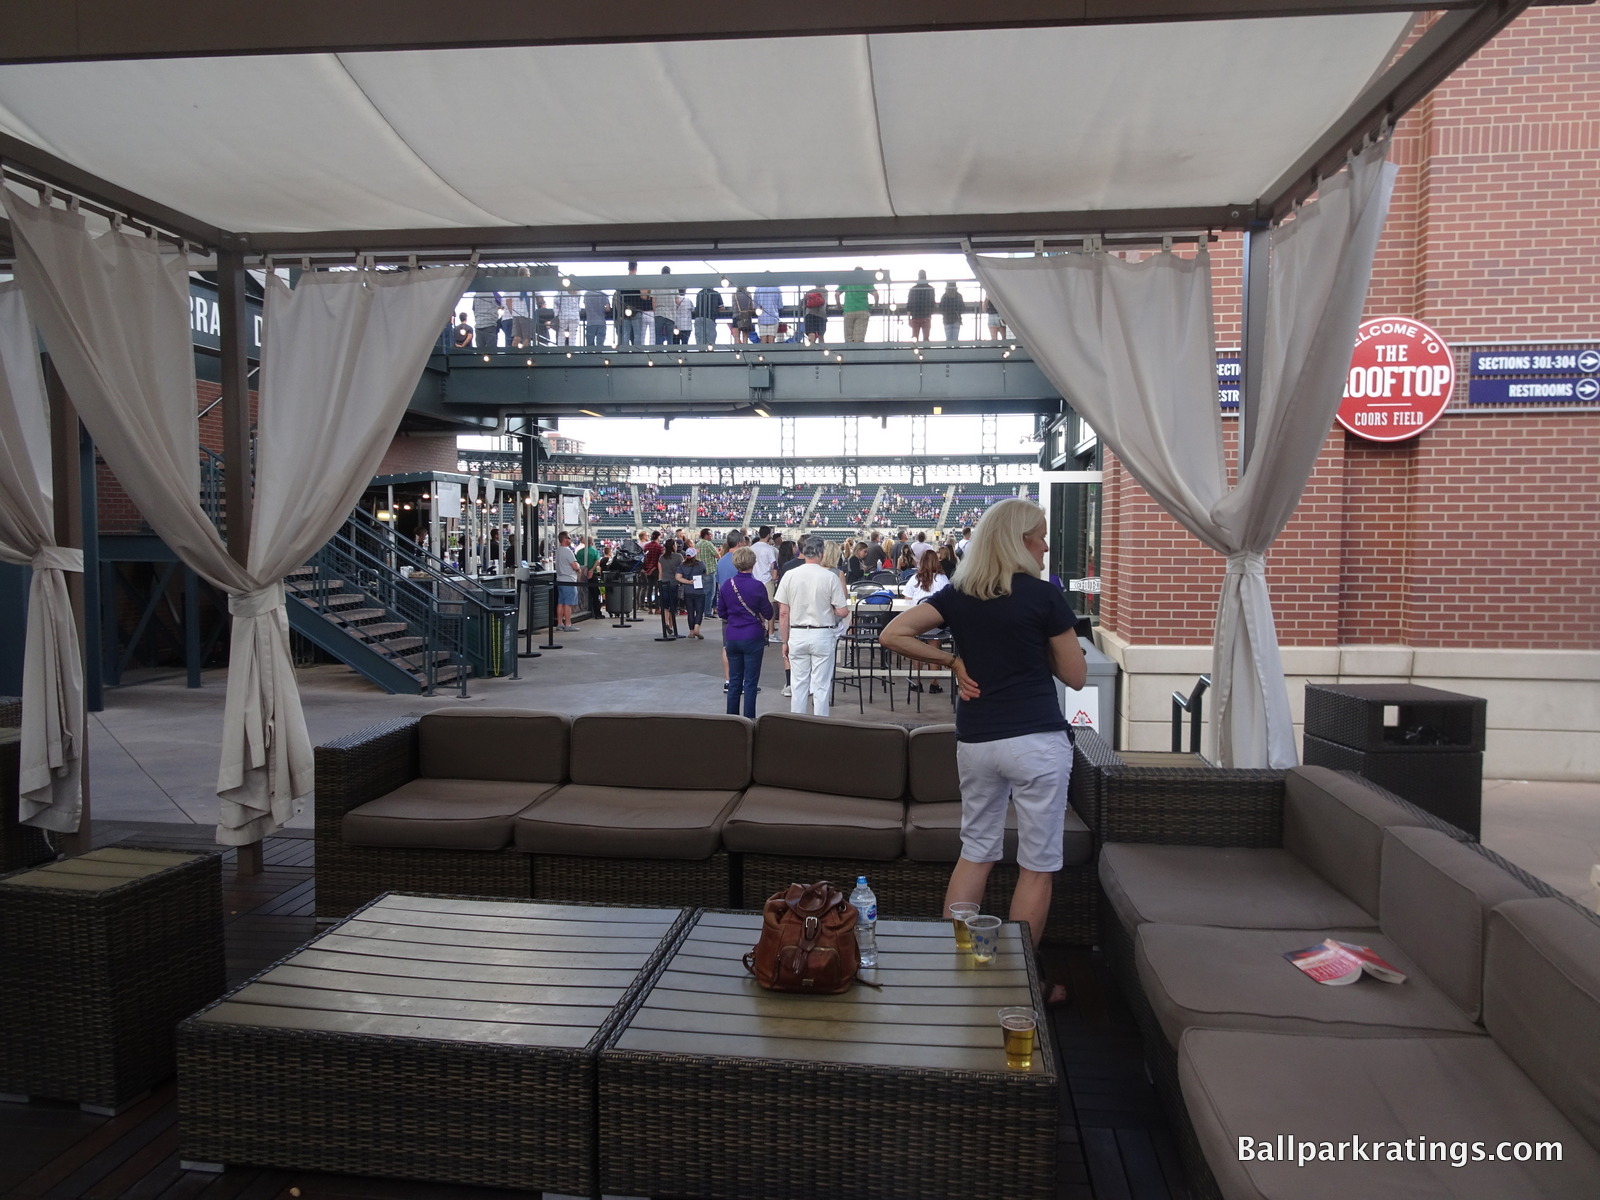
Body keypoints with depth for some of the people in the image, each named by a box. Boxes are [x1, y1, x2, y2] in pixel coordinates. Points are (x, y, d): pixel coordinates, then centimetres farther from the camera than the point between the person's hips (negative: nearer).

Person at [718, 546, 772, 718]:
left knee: (734, 682, 13)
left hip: (732, 638, 4)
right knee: (750, 683, 2)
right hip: (753, 638, -4)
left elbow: (721, 612, 8)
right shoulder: (757, 587, -13)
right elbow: (768, 614, -5)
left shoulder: (726, 586, -1)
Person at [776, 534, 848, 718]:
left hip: (797, 635, 2)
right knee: (821, 687, 4)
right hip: (822, 635, -2)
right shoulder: (831, 577, -9)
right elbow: (842, 612, -8)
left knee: (798, 685, 10)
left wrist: (785, 641, 9)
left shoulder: (790, 576, -2)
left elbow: (783, 613, 0)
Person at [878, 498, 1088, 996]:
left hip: (974, 742, 5)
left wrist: (951, 660, 4)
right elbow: (1075, 675, -2)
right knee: (1037, 866, 7)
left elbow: (892, 635, -2)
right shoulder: (1042, 595, -8)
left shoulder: (958, 594, 5)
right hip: (1037, 741, -5)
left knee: (976, 851, 19)